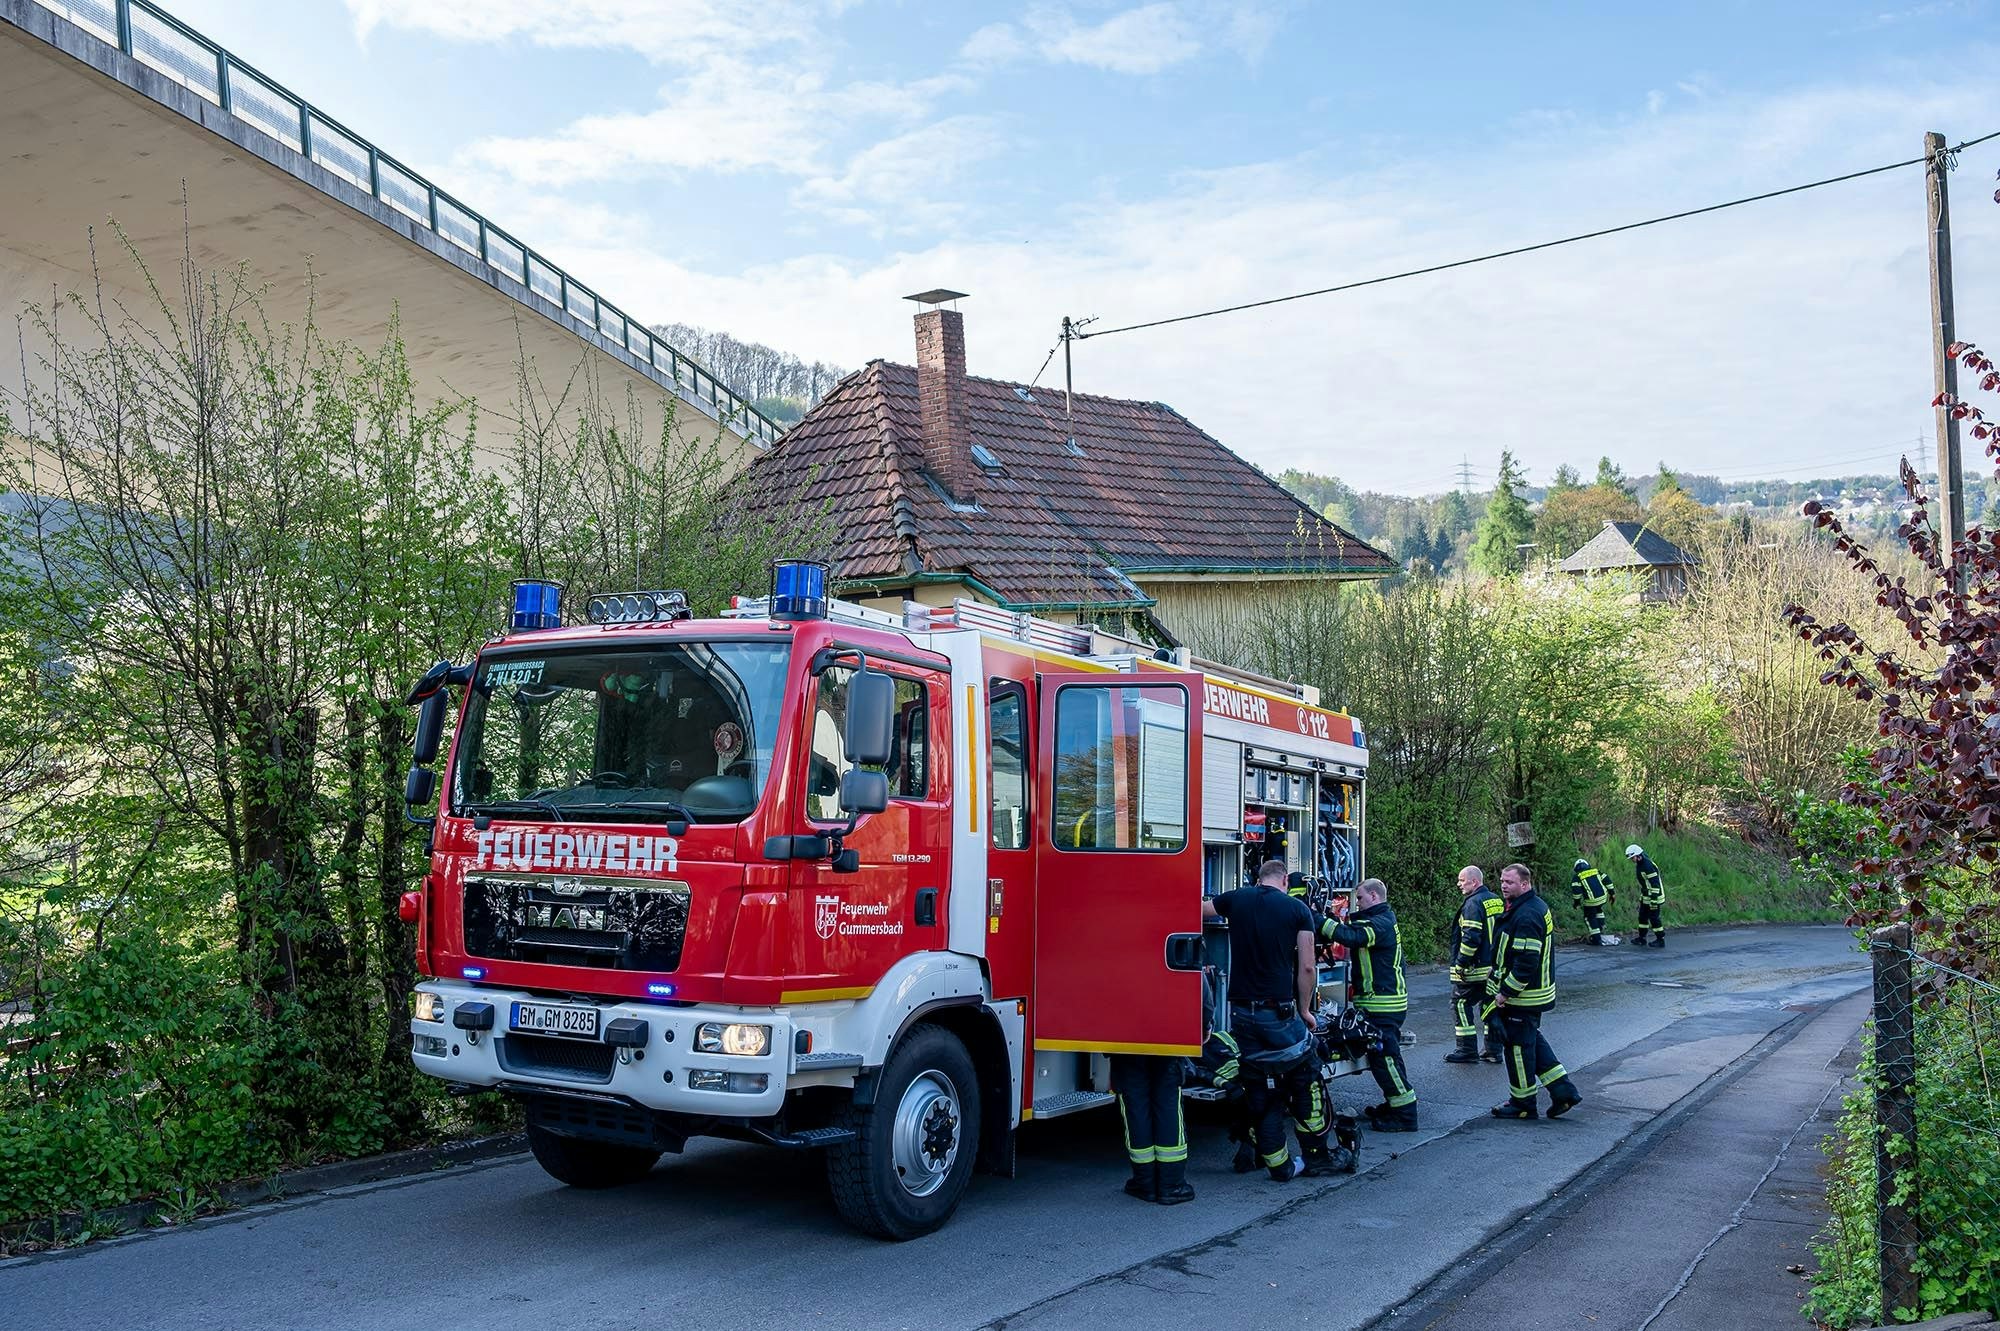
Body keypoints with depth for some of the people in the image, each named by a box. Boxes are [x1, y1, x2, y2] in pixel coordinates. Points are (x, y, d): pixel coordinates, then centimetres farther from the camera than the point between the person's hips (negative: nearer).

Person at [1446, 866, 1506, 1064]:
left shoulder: (1473, 903, -16)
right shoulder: (1497, 901, 12)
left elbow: (1471, 938, -23)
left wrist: (1460, 964, -17)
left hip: (1476, 968, -9)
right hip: (1496, 967, 9)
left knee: (1460, 1003, 1)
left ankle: (1467, 1050, 1)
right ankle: (1494, 1051, 17)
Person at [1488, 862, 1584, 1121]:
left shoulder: (1525, 917, -25)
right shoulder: (1538, 906, 9)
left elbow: (1526, 962, -29)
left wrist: (1506, 992, -21)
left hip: (1522, 997, -10)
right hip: (1537, 992, 10)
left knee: (1519, 1045, 2)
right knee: (1533, 1040, 21)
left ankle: (1522, 1104, 15)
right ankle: (1564, 1091, 22)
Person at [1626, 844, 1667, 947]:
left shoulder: (1648, 866, -25)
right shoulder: (1639, 865, 7)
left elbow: (1655, 883, -26)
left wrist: (1653, 900, -26)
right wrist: (1641, 896, 23)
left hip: (1654, 896, -10)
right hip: (1645, 897, 10)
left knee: (1654, 918, -3)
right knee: (1642, 916, 13)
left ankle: (1660, 940, 8)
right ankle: (1641, 938, 21)